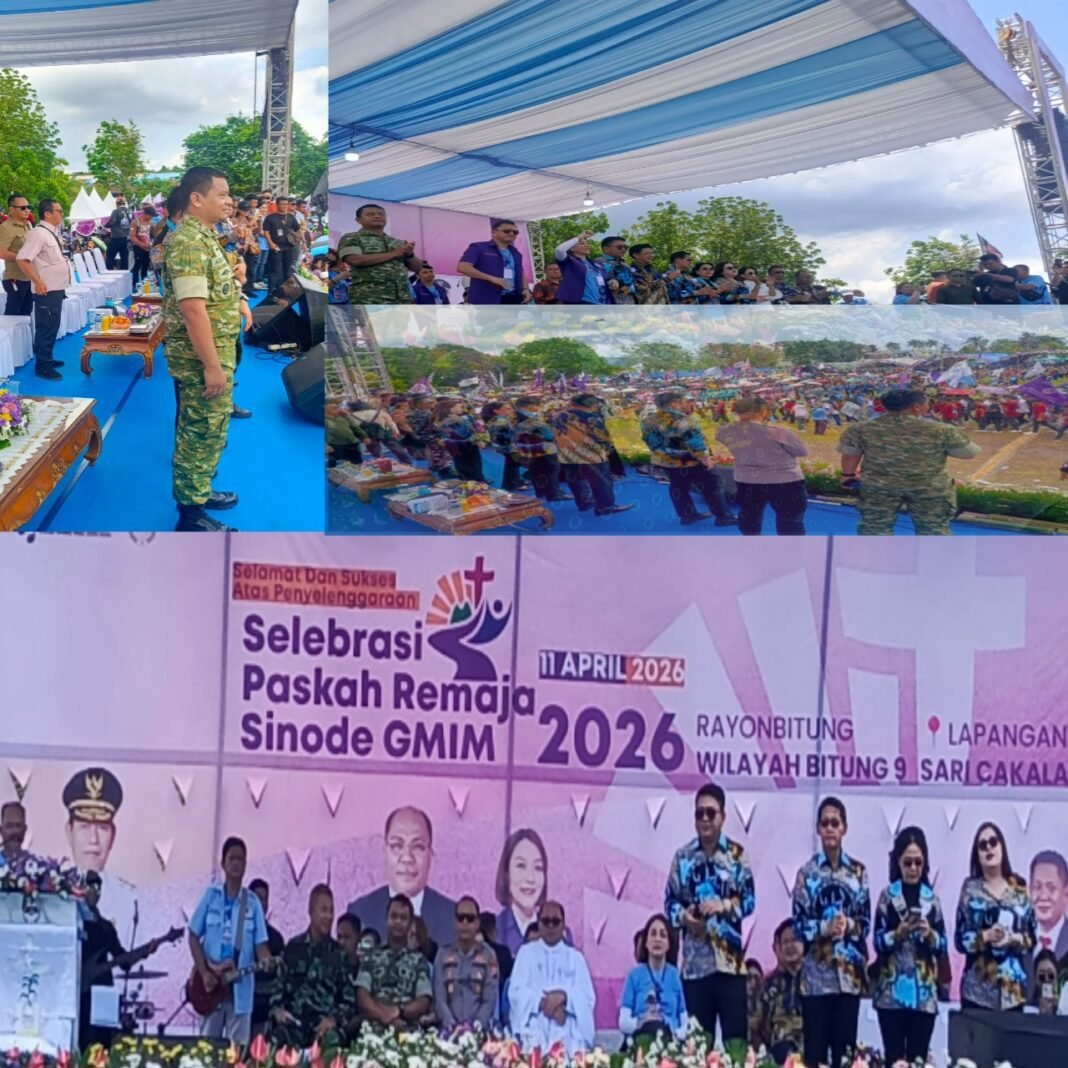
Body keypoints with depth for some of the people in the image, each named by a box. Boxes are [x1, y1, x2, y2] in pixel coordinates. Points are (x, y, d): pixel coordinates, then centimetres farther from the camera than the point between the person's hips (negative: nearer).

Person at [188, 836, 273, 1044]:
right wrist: (204, 973, -6)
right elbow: (194, 936, 3)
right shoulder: (211, 895, 1)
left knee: (238, 1048, 2)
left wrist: (265, 959, -22)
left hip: (239, 989, 1)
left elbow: (260, 943, 1)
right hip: (211, 984, -1)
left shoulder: (252, 902, 3)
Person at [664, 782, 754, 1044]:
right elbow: (670, 900, 8)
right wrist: (682, 916, -11)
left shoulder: (736, 854, 2)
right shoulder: (682, 856, 7)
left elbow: (750, 899, -1)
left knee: (736, 1036, 0)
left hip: (730, 959, -2)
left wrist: (724, 905, -17)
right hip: (694, 961, 2)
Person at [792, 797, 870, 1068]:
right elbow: (799, 924, -2)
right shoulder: (807, 872, 0)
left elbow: (866, 922, 5)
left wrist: (849, 925, -14)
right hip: (816, 975, -2)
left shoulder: (858, 871, 7)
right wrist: (825, 927, -19)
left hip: (850, 973, 2)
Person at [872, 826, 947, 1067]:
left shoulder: (932, 898, 8)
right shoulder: (888, 896, 2)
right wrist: (899, 933, -19)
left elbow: (943, 945, 6)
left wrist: (929, 934, -13)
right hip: (892, 990, -2)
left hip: (924, 992, 2)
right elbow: (878, 942, -2)